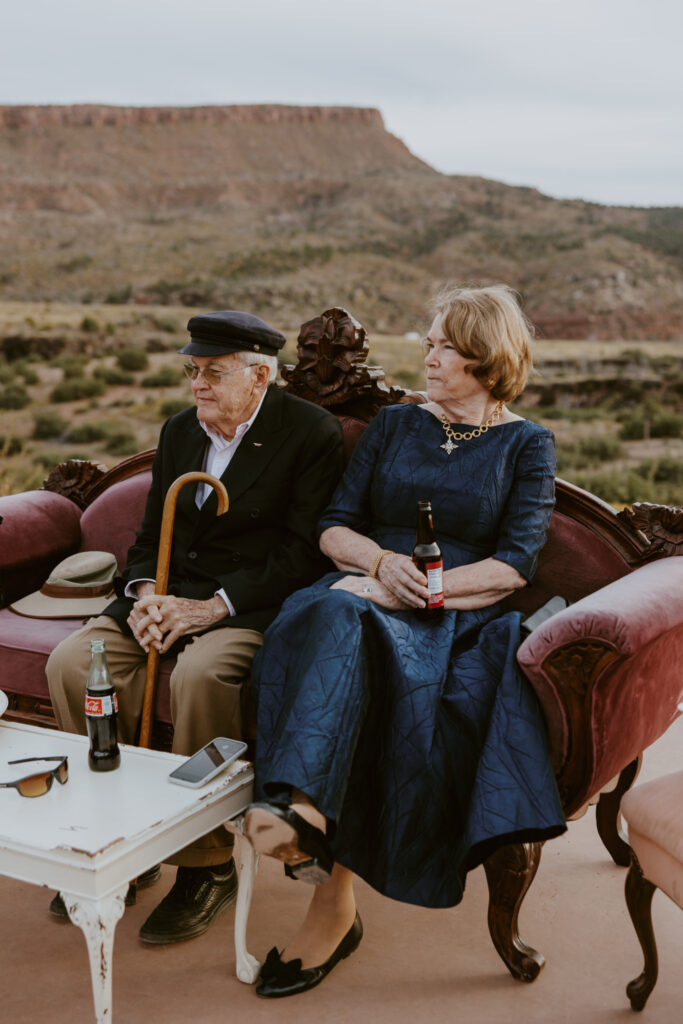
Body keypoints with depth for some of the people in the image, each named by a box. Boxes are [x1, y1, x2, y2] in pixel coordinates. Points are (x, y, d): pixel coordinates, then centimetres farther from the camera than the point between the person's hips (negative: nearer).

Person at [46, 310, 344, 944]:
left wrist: (213, 607, -21)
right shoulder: (179, 431, 15)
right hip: (171, 596, 7)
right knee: (72, 661, -16)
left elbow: (302, 553, -13)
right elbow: (150, 535, 16)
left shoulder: (313, 433, -6)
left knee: (198, 675, -35)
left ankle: (209, 861, -15)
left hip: (254, 606, -6)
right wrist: (144, 593, -6)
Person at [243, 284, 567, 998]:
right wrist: (384, 562, -9)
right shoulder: (394, 425, 21)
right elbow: (333, 528, 14)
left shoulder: (526, 445, 11)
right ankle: (305, 817, -50)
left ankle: (333, 894, -40)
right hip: (367, 590, 3)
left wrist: (417, 589, -13)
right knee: (324, 623, -35)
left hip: (458, 615, -3)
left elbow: (514, 565, -1)